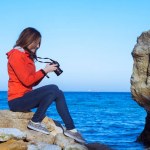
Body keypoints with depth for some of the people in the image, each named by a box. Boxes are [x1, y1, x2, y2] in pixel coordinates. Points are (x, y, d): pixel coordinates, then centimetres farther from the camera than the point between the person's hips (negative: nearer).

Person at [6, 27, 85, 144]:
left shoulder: (27, 56, 18)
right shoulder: (16, 54, -11)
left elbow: (33, 82, 13)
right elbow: (27, 81, -19)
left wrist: (45, 70, 0)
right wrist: (44, 71, -11)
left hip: (25, 96, 9)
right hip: (17, 100, -9)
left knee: (59, 94, -1)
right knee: (53, 89, -22)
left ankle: (70, 129, -5)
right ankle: (35, 122, -13)